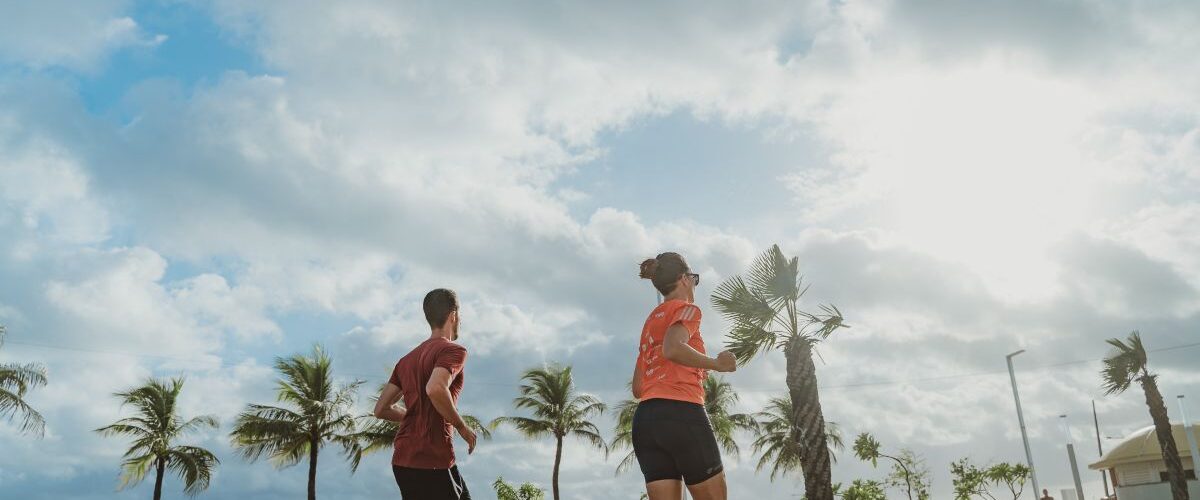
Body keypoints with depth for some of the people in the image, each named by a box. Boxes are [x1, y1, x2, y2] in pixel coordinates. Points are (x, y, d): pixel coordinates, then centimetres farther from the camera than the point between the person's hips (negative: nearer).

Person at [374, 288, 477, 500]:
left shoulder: (408, 358, 17)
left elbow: (382, 409, 17)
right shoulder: (453, 350, -7)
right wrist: (462, 427, -14)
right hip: (432, 461, -8)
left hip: (402, 460, 8)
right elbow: (435, 389, -27)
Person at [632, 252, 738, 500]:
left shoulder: (650, 321, 24)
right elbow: (672, 349, -21)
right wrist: (717, 364, -11)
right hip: (681, 415, -7)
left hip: (645, 419, 7)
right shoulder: (686, 309, 2)